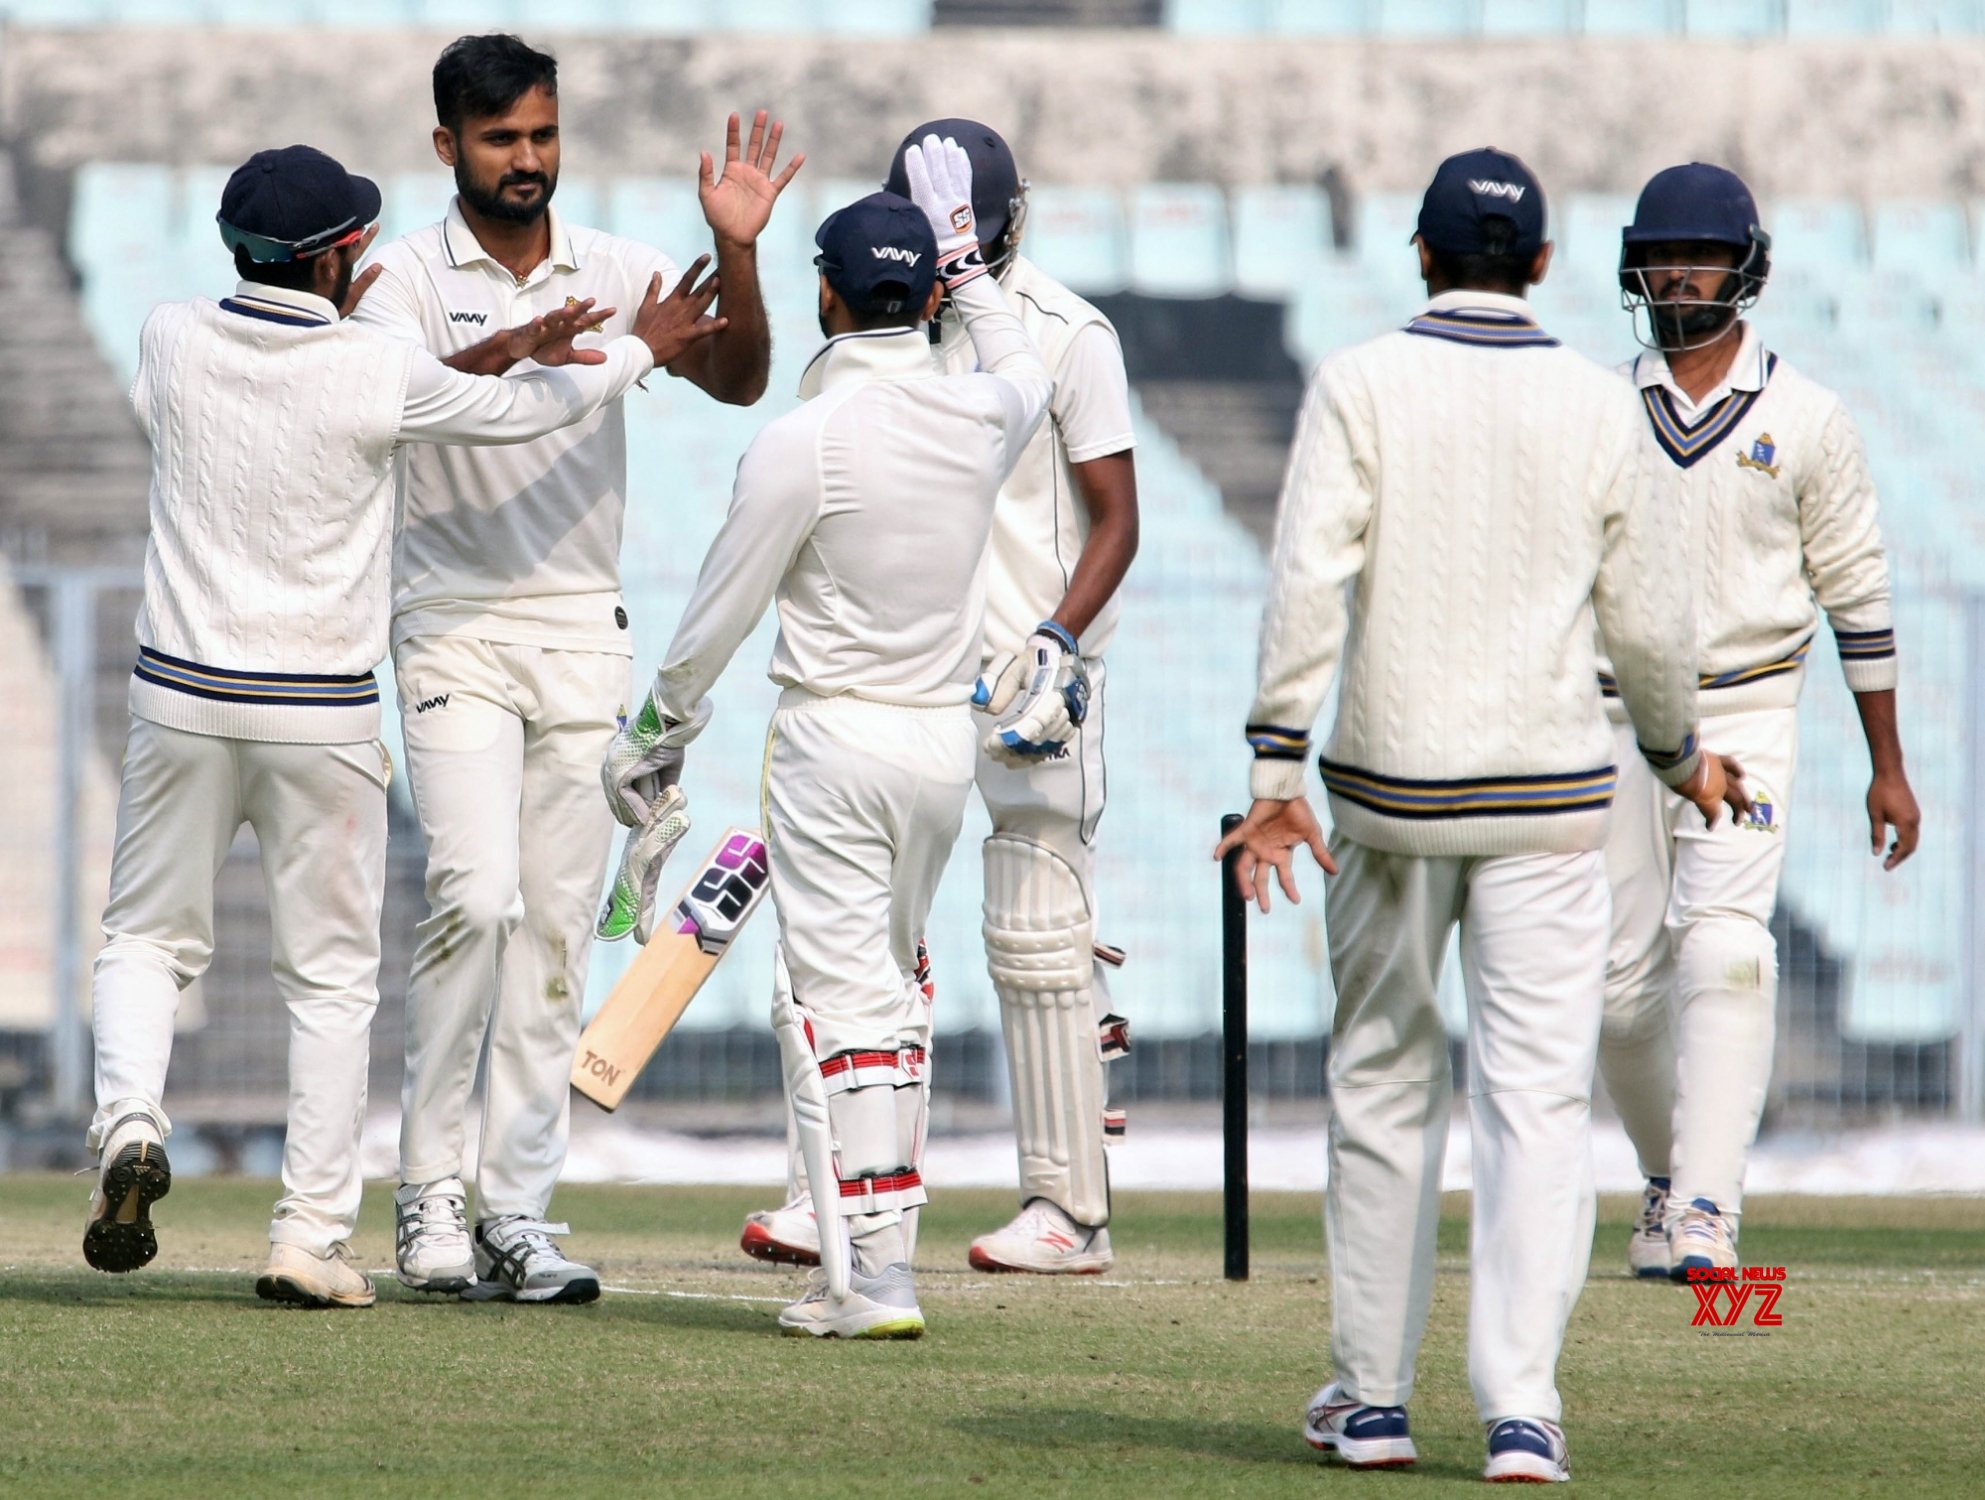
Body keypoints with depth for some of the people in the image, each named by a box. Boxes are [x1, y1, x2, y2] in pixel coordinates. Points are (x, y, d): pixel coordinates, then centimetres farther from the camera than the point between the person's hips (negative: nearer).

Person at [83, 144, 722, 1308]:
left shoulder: (173, 340, -2)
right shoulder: (377, 374, -12)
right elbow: (527, 412, 2)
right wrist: (644, 349, 21)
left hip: (181, 697, 2)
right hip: (322, 718, -2)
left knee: (150, 938, 15)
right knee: (332, 977, 8)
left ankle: (131, 1122, -12)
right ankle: (313, 1235, 4)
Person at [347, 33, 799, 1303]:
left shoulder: (617, 272, 7)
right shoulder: (411, 278, -3)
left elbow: (737, 382, -3)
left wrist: (737, 257, -19)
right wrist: (511, 354, -41)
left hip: (585, 636, 4)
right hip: (458, 632, -4)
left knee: (559, 928, 2)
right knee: (476, 898, -18)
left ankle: (518, 1215, 5)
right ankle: (427, 1190, -9)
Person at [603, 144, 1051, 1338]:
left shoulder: (806, 441, -16)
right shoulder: (980, 417, -1)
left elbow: (723, 609, -8)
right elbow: (1027, 373, 27)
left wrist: (662, 733, 6)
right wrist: (964, 252, 35)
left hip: (834, 741, -6)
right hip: (947, 742, 6)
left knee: (839, 1000, -5)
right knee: (893, 988, 18)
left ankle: (874, 1272, -13)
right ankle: (882, 1229, 20)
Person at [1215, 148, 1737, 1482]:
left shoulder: (1362, 386, -4)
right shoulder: (1599, 406, 0)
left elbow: (1309, 581, -13)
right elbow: (1649, 618, 2)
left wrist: (1276, 769, -13)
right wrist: (1679, 753, 20)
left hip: (1391, 787, 0)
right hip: (1549, 796, 0)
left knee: (1384, 1085, 13)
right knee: (1540, 1096, -2)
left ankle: (1372, 1397, 17)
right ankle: (1522, 1410, -12)